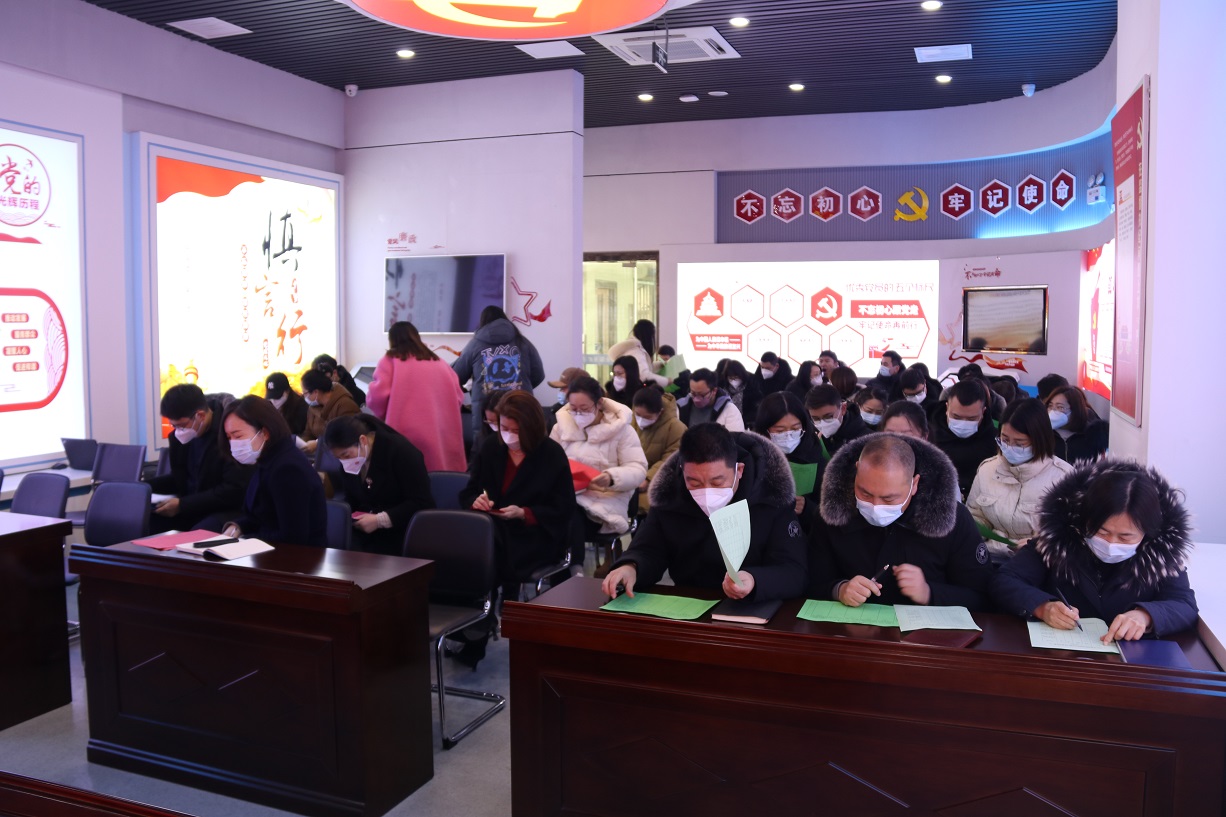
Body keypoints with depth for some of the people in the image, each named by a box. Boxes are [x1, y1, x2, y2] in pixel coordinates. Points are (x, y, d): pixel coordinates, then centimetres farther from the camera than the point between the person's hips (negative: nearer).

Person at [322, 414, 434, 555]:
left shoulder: (400, 451, -15)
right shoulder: (348, 463, 5)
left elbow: (422, 503, -19)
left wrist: (380, 520, -24)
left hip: (400, 532, -6)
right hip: (365, 533, 6)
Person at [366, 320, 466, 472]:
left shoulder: (390, 361, 7)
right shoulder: (439, 362, 17)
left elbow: (378, 397, -3)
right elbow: (458, 397, 14)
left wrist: (382, 414, 16)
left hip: (407, 435, -3)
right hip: (441, 436, 4)